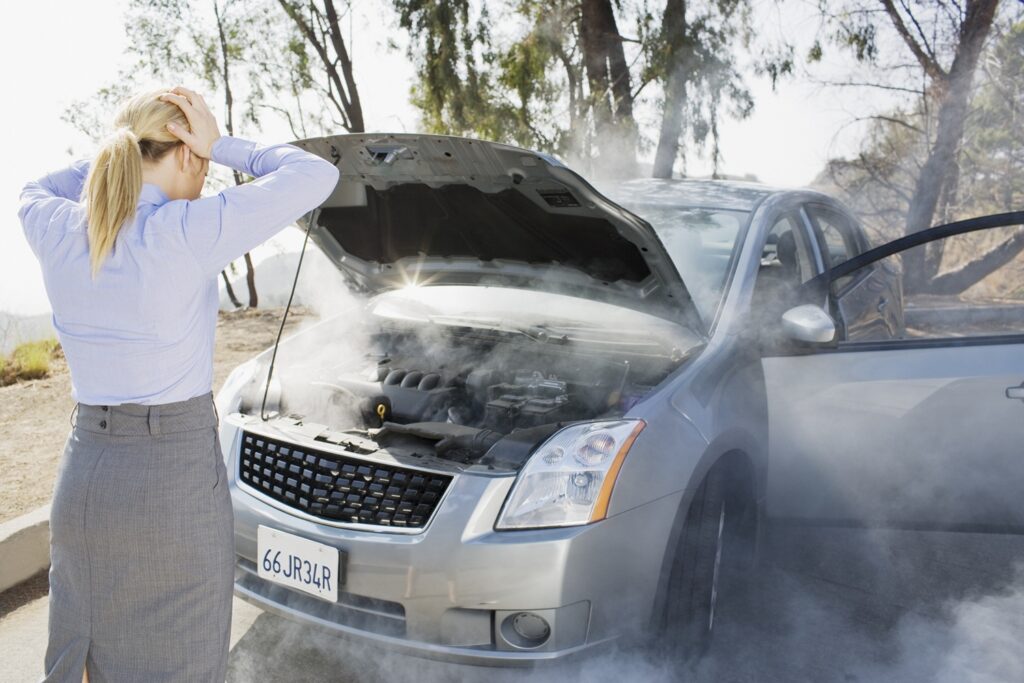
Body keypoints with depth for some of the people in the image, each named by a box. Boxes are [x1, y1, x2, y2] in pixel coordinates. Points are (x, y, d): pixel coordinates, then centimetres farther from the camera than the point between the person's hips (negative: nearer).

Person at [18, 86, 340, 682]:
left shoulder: (56, 232, -1)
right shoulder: (186, 232, -18)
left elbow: (36, 192, 25)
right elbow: (317, 176, -13)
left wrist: (121, 155, 13)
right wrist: (222, 147, -4)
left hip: (83, 473, 6)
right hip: (176, 481, -6)